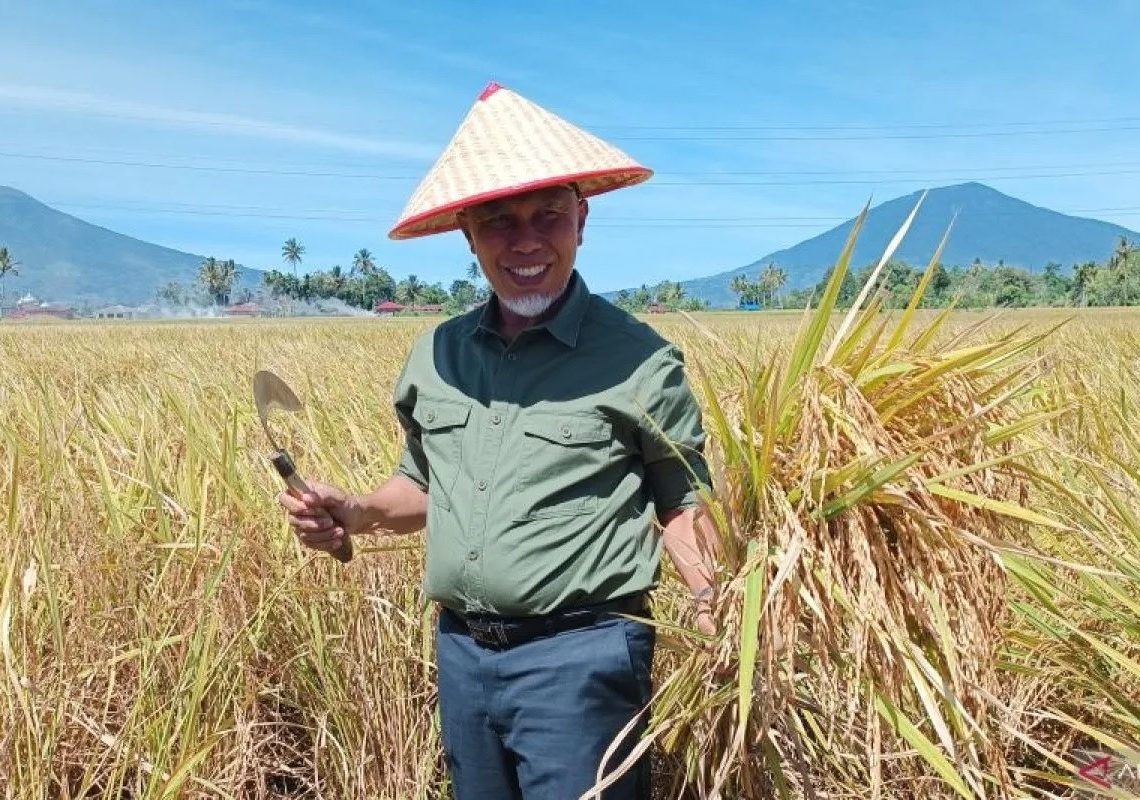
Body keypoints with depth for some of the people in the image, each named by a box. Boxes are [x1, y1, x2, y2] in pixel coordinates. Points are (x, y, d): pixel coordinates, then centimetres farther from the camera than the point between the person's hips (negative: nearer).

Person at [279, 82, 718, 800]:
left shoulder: (637, 359, -10)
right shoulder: (437, 354, 5)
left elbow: (682, 505, -4)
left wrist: (718, 601, -20)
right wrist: (357, 513, -1)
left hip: (579, 657, -5)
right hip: (460, 652, 6)